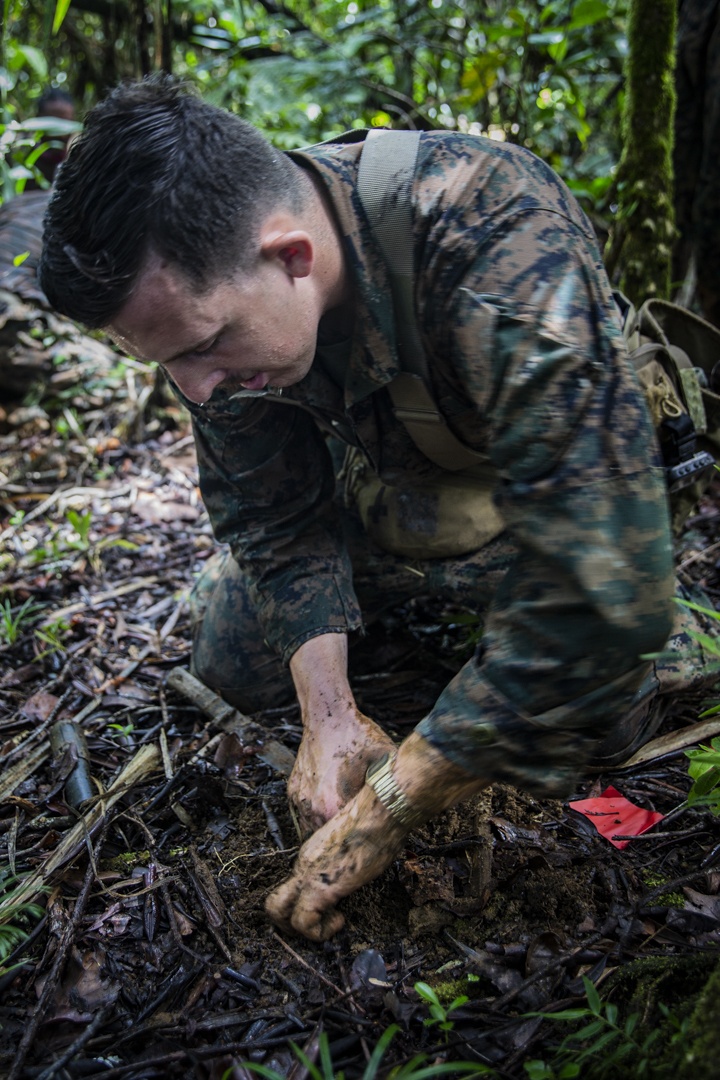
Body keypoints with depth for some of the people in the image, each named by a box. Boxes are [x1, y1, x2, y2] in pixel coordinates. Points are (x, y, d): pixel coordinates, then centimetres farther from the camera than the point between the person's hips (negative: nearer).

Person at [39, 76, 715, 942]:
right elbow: (275, 515, -12)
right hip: (387, 483, 4)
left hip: (554, 497, -3)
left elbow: (588, 600, -43)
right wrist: (328, 714, -23)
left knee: (594, 719, -22)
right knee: (233, 662, -2)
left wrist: (379, 817, -36)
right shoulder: (207, 273, -23)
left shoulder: (506, 255, -42)